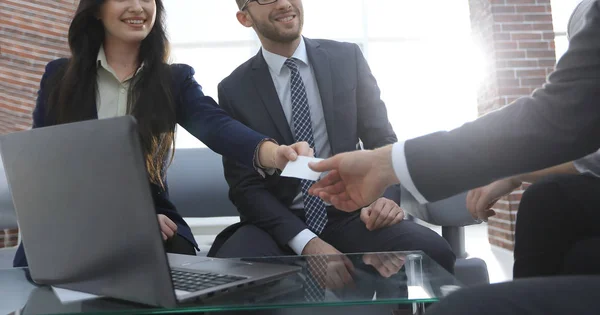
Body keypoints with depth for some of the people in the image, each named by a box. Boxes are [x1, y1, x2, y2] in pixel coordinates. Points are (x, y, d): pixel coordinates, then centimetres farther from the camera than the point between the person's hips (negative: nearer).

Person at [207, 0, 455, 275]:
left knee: (433, 252, -26)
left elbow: (381, 141, 6)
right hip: (280, 226, 0)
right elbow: (245, 186, -3)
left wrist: (384, 196, -14)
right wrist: (305, 242, -17)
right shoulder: (233, 90, -1)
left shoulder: (347, 58, 2)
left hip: (349, 216, 1)